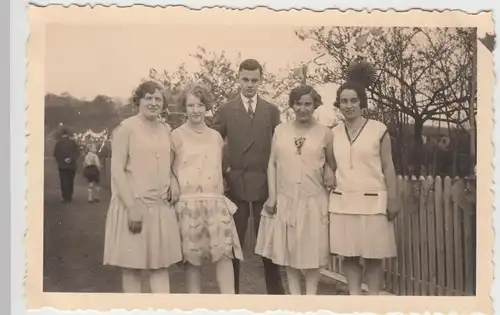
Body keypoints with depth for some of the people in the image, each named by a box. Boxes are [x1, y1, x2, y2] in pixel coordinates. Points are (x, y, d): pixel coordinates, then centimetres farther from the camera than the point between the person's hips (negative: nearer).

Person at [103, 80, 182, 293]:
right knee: (132, 267, 4)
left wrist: (174, 187, 3)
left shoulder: (166, 130, 11)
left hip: (162, 207, 5)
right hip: (133, 206, -5)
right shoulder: (126, 128, -6)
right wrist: (132, 207, -16)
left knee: (160, 265, 6)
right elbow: (117, 170, -11)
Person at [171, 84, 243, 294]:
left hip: (216, 202, 3)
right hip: (188, 203, -3)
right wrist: (174, 190, -6)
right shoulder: (177, 136, 1)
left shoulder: (216, 136, 14)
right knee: (192, 256, 2)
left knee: (225, 252, -6)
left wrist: (220, 194, 12)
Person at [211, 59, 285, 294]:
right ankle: (232, 291, 18)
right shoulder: (225, 110, 2)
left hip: (265, 185, 1)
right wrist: (222, 170, -5)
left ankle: (275, 290, 19)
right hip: (235, 185, -1)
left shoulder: (272, 111, 7)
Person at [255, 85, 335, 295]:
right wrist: (272, 197, -1)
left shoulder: (324, 132, 0)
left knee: (312, 251, 5)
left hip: (314, 201, -1)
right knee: (289, 251, 7)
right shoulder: (280, 130, 4)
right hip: (285, 201, 2)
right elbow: (272, 164, 4)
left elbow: (332, 164, 12)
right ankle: (294, 297, 18)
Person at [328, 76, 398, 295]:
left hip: (372, 201, -3)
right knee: (348, 255, 4)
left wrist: (392, 200, -4)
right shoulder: (334, 133, 8)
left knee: (373, 256, 1)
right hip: (342, 203, 3)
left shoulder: (378, 129, -2)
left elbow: (388, 166, 0)